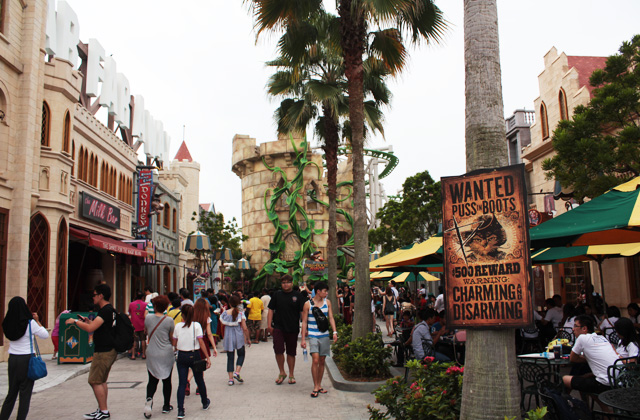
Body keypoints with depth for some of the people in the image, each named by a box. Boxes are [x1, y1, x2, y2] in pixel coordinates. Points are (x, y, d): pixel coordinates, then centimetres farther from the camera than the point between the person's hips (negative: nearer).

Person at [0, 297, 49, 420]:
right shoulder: (30, 323, -14)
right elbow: (45, 335, -4)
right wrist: (37, 321, 2)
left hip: (12, 359, 5)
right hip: (27, 359, -5)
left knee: (12, 391, 17)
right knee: (25, 393, 4)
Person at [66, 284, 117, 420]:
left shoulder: (105, 310, -18)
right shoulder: (110, 309, 15)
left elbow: (90, 328, -25)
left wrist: (75, 321, -11)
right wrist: (88, 321, 19)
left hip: (103, 351, -10)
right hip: (110, 350, 10)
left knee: (94, 381, -4)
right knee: (101, 381, 16)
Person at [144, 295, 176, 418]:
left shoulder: (148, 318, -4)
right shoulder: (169, 320, -10)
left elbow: (145, 332, 13)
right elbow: (172, 338, -2)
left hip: (152, 354, 1)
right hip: (166, 354, -1)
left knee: (152, 380, 10)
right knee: (166, 380, 11)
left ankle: (149, 398, -16)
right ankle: (166, 406, 19)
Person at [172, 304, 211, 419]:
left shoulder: (178, 326, -2)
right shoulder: (196, 325, -8)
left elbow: (174, 344, 3)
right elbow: (201, 342, -11)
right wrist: (208, 357, -8)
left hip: (181, 356, 1)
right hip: (194, 355, -1)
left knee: (182, 384, 3)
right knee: (200, 380, 16)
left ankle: (180, 410, -6)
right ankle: (205, 403, 34)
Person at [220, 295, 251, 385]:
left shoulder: (225, 313, -3)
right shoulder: (240, 314, -10)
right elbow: (245, 329, -9)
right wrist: (248, 339, 2)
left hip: (228, 338, 2)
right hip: (239, 338, -2)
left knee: (230, 357, 10)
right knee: (241, 355, 17)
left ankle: (230, 379, 8)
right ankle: (237, 372, -2)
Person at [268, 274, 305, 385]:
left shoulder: (297, 296, 1)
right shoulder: (277, 295, 5)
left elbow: (303, 312, 2)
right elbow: (271, 309, 8)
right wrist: (269, 324, 1)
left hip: (293, 329, 0)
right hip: (278, 327, 1)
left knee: (291, 352, 8)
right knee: (278, 350, -8)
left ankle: (291, 375, 22)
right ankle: (282, 372, 13)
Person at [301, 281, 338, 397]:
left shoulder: (327, 302, 6)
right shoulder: (308, 304, -4)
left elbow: (331, 318, 8)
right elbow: (304, 322, -1)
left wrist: (334, 332, -6)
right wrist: (303, 339, -3)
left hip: (324, 335, 4)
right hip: (313, 336, -4)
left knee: (322, 361, 9)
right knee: (315, 360, -13)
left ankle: (319, 385, 22)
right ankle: (315, 387, -3)